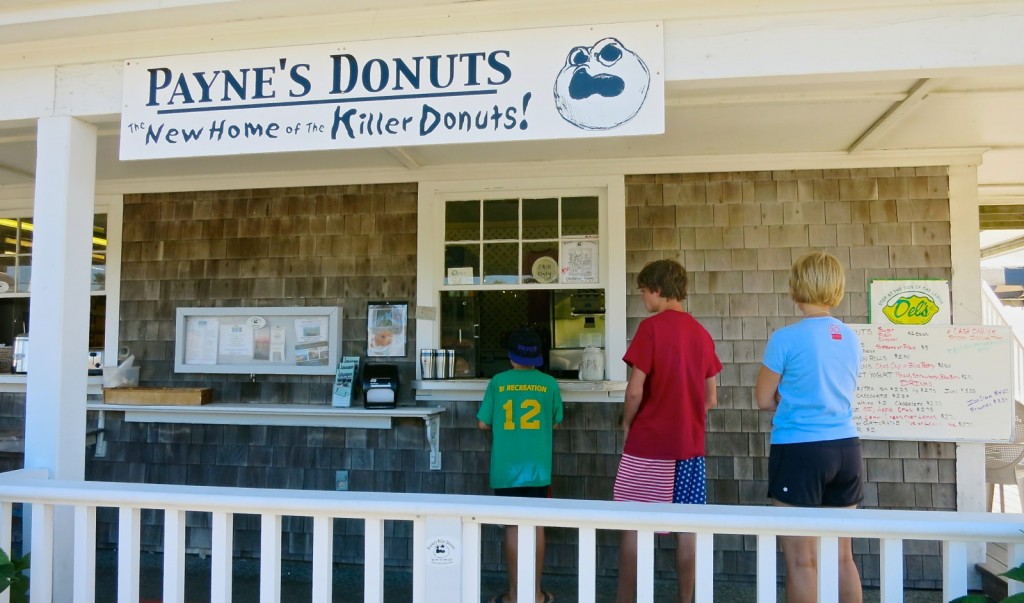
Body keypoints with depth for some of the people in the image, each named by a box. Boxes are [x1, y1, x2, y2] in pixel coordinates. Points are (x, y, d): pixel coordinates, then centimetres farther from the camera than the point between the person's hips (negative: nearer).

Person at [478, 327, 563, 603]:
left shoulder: (498, 382, -3)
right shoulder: (549, 383, -1)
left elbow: (483, 423, 2)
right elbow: (555, 423, 9)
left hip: (506, 468, -1)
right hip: (537, 467, 1)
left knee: (513, 527, 6)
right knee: (536, 525, 10)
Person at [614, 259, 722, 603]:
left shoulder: (651, 327, -12)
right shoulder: (701, 333, 7)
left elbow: (635, 390, -16)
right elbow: (711, 399, 10)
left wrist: (627, 424, 1)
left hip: (648, 443, -5)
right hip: (690, 443, 6)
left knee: (634, 526, 5)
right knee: (686, 527, 11)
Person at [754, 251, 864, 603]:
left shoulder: (786, 338, -12)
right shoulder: (851, 339, 6)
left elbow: (764, 400, -6)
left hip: (799, 450, -6)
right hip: (845, 449, 6)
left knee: (801, 559, 4)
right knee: (842, 555, 16)